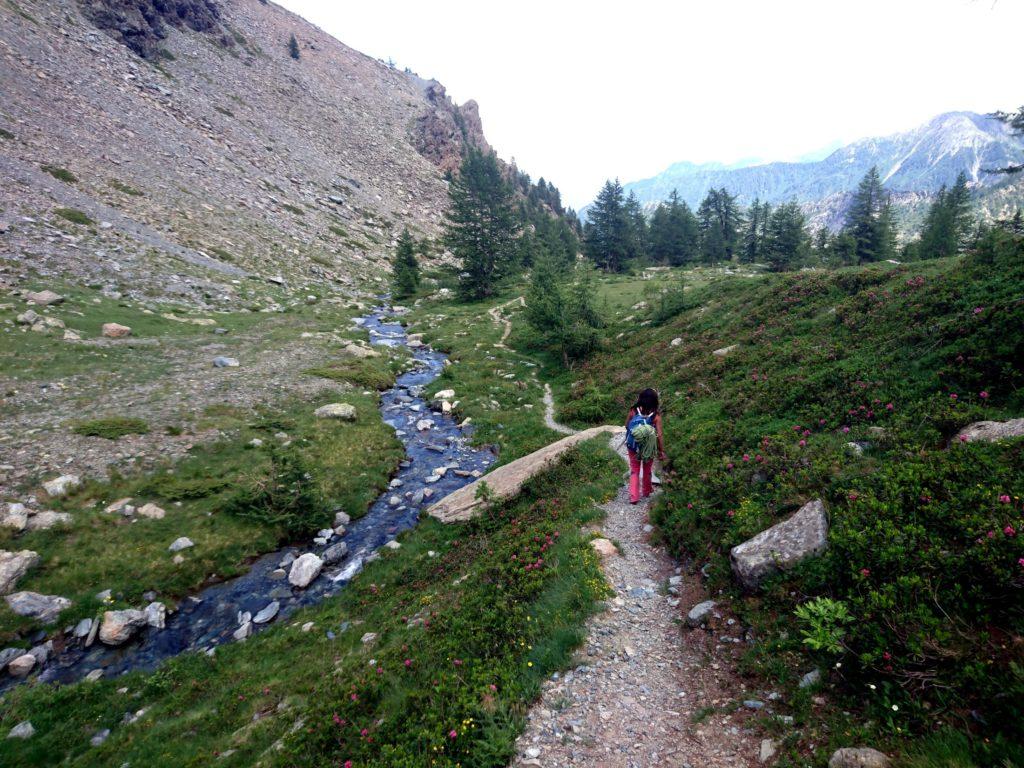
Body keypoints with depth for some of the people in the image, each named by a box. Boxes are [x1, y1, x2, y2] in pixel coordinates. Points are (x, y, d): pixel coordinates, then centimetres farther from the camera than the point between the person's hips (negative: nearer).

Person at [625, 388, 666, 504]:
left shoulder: (633, 411, -16)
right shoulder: (656, 416, -19)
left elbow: (626, 426, -3)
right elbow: (659, 435, -16)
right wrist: (662, 451, -7)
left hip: (634, 447, 0)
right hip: (648, 448, 0)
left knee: (634, 470, 14)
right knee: (647, 470, 23)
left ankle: (634, 496, 5)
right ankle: (646, 492, 40)